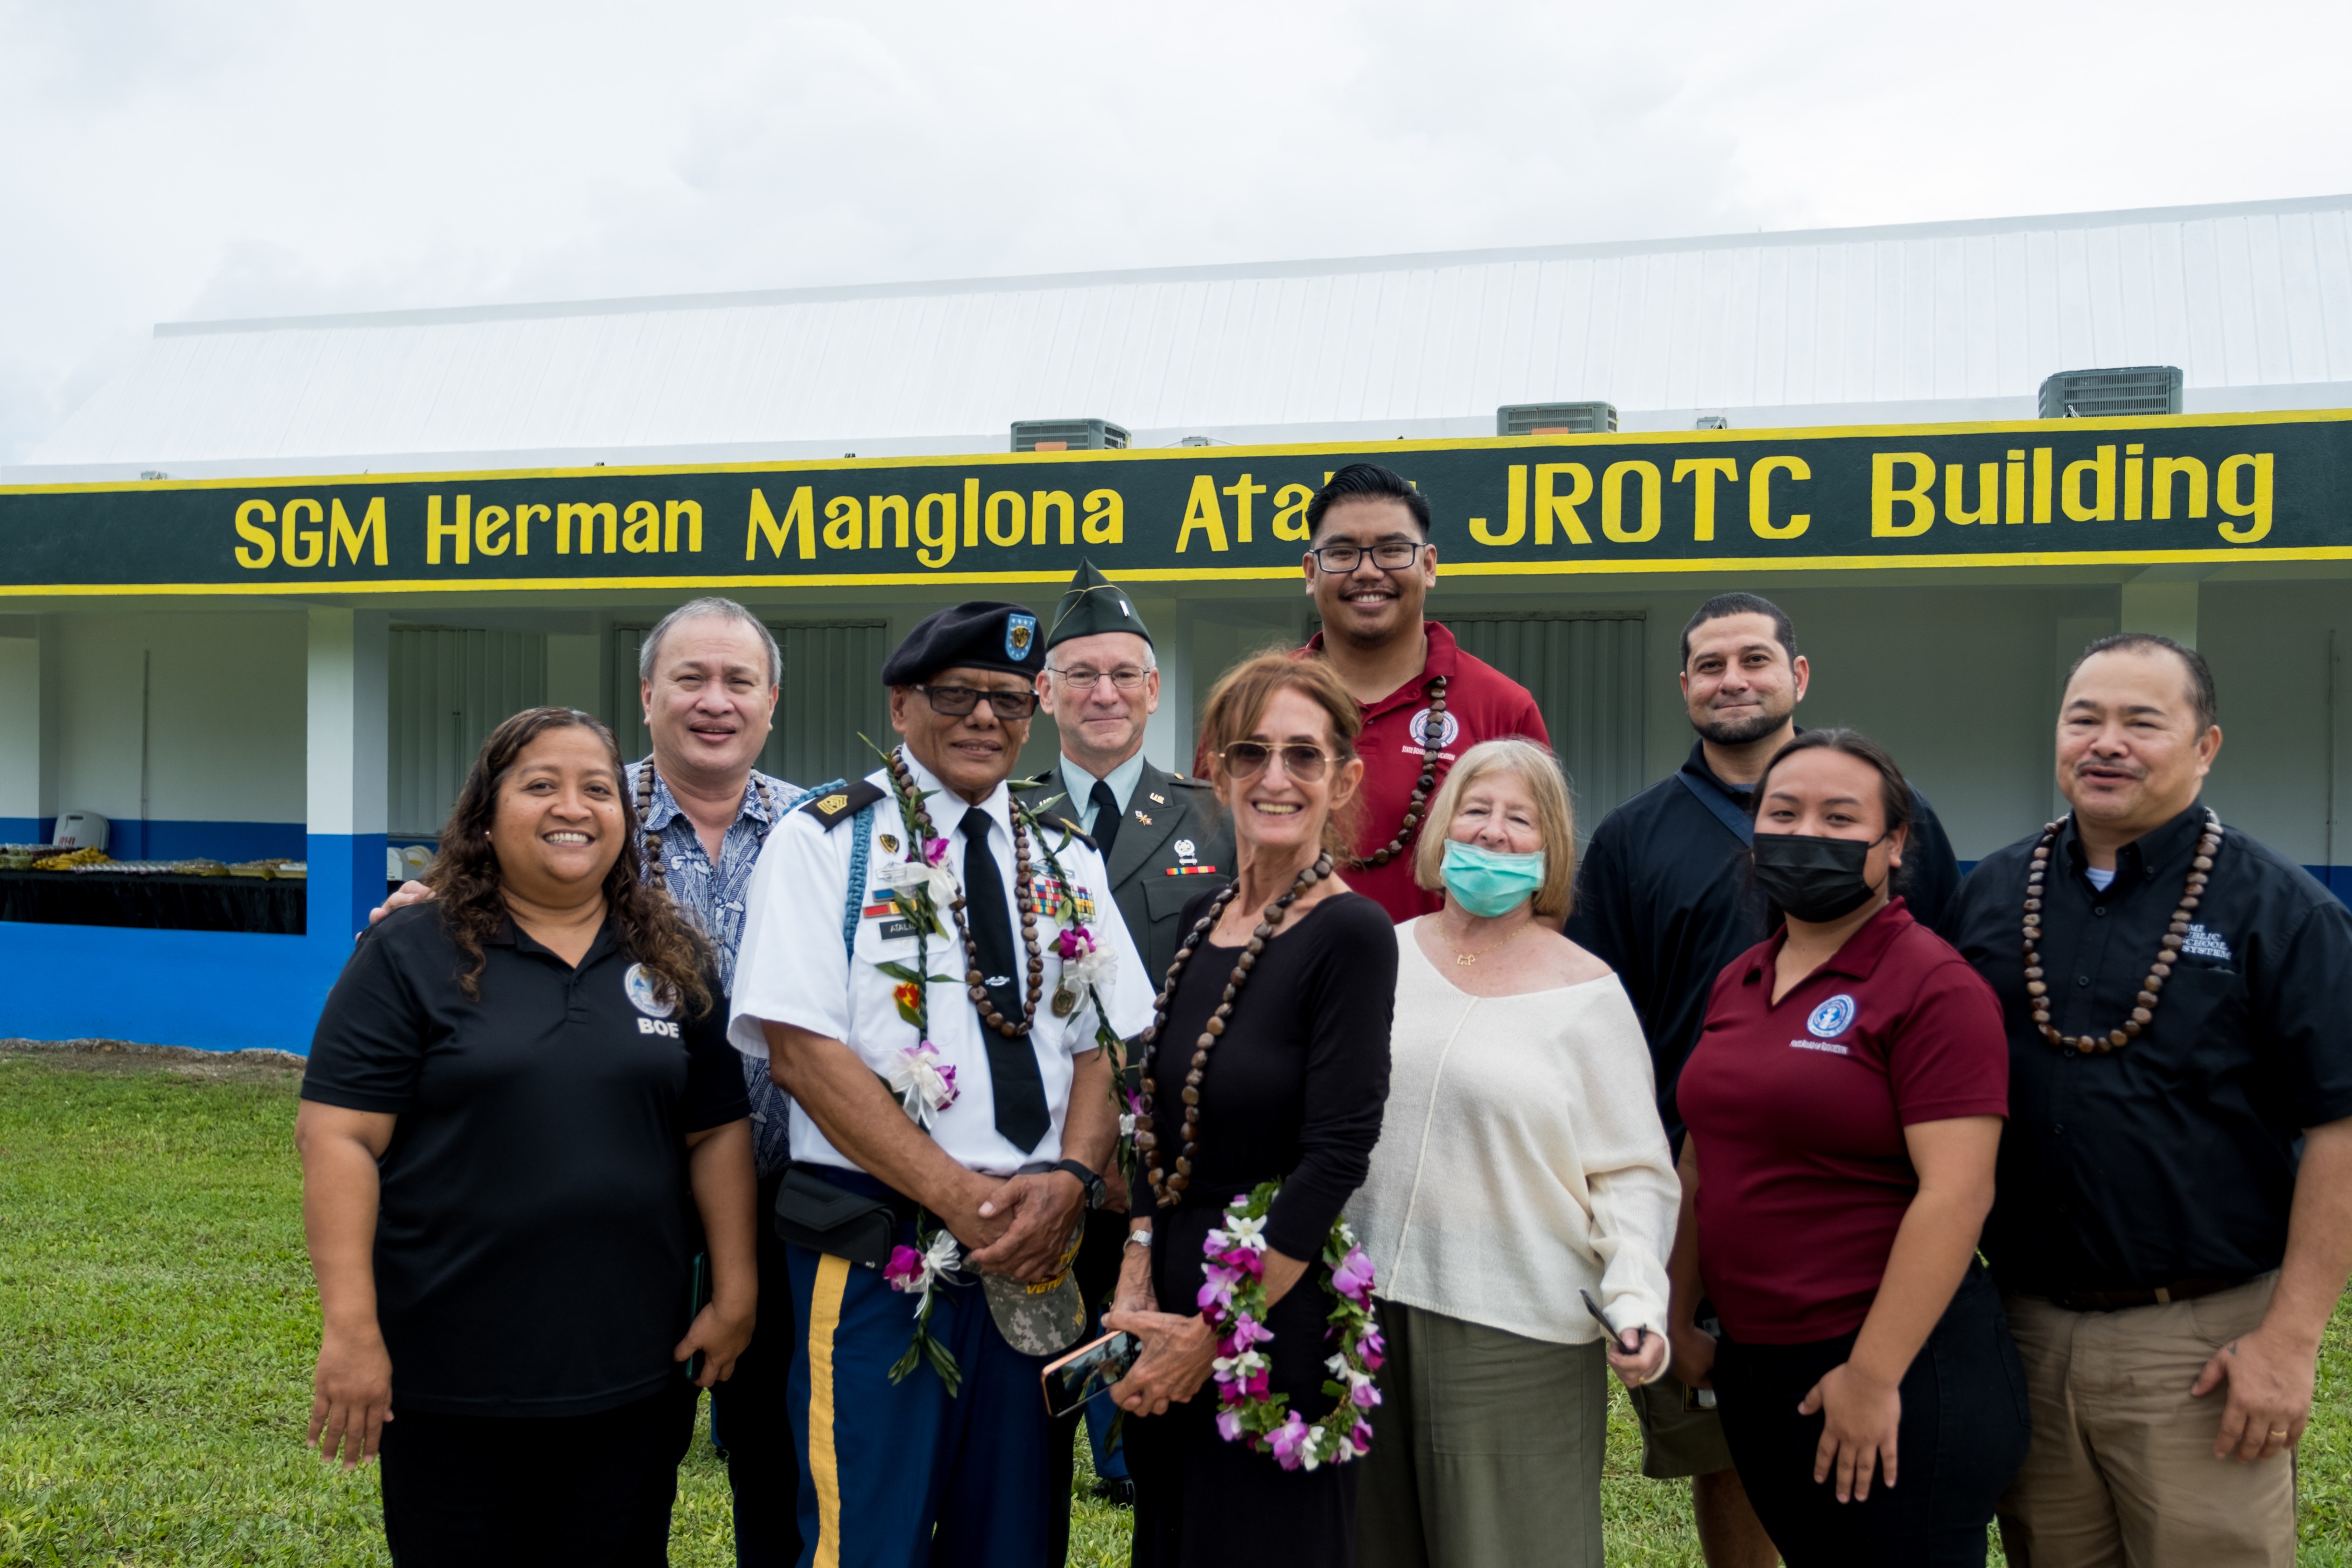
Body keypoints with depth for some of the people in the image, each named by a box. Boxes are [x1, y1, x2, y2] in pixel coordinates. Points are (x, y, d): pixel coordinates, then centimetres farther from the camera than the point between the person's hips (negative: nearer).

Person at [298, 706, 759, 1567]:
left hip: (635, 1375, 3)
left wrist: (735, 1294, 3)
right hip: (451, 1383, -3)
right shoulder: (410, 953, -4)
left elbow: (718, 1132, 8)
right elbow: (338, 1137, -8)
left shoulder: (675, 959, 7)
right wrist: (350, 1328, -14)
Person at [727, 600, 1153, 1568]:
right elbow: (799, 1048, -11)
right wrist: (959, 1196, -16)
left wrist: (1070, 1178, -11)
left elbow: (1107, 1044, 9)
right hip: (875, 1261, -4)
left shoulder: (1066, 862, 14)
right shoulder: (824, 842, -1)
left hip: (1037, 1254, 5)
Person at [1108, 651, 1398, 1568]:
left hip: (1279, 1316, -6)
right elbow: (1157, 1131, 8)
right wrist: (1135, 1294, -3)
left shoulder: (1352, 935, -14)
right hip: (1171, 1301, 7)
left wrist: (1214, 1336, -14)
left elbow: (1335, 1160, -18)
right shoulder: (1200, 920, 7)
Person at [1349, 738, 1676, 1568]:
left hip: (1517, 1331, -3)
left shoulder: (1586, 992, -1)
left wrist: (1637, 1298, -17)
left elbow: (1632, 1174, -3)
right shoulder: (1385, 956, 8)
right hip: (1365, 1308, 4)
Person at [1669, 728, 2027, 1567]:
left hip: (1898, 1364, -7)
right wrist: (1681, 1319, 17)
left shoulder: (1934, 986, -14)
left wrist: (1874, 1377, -20)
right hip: (1751, 1364, 7)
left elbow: (1955, 1193, -20)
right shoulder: (1740, 981, 10)